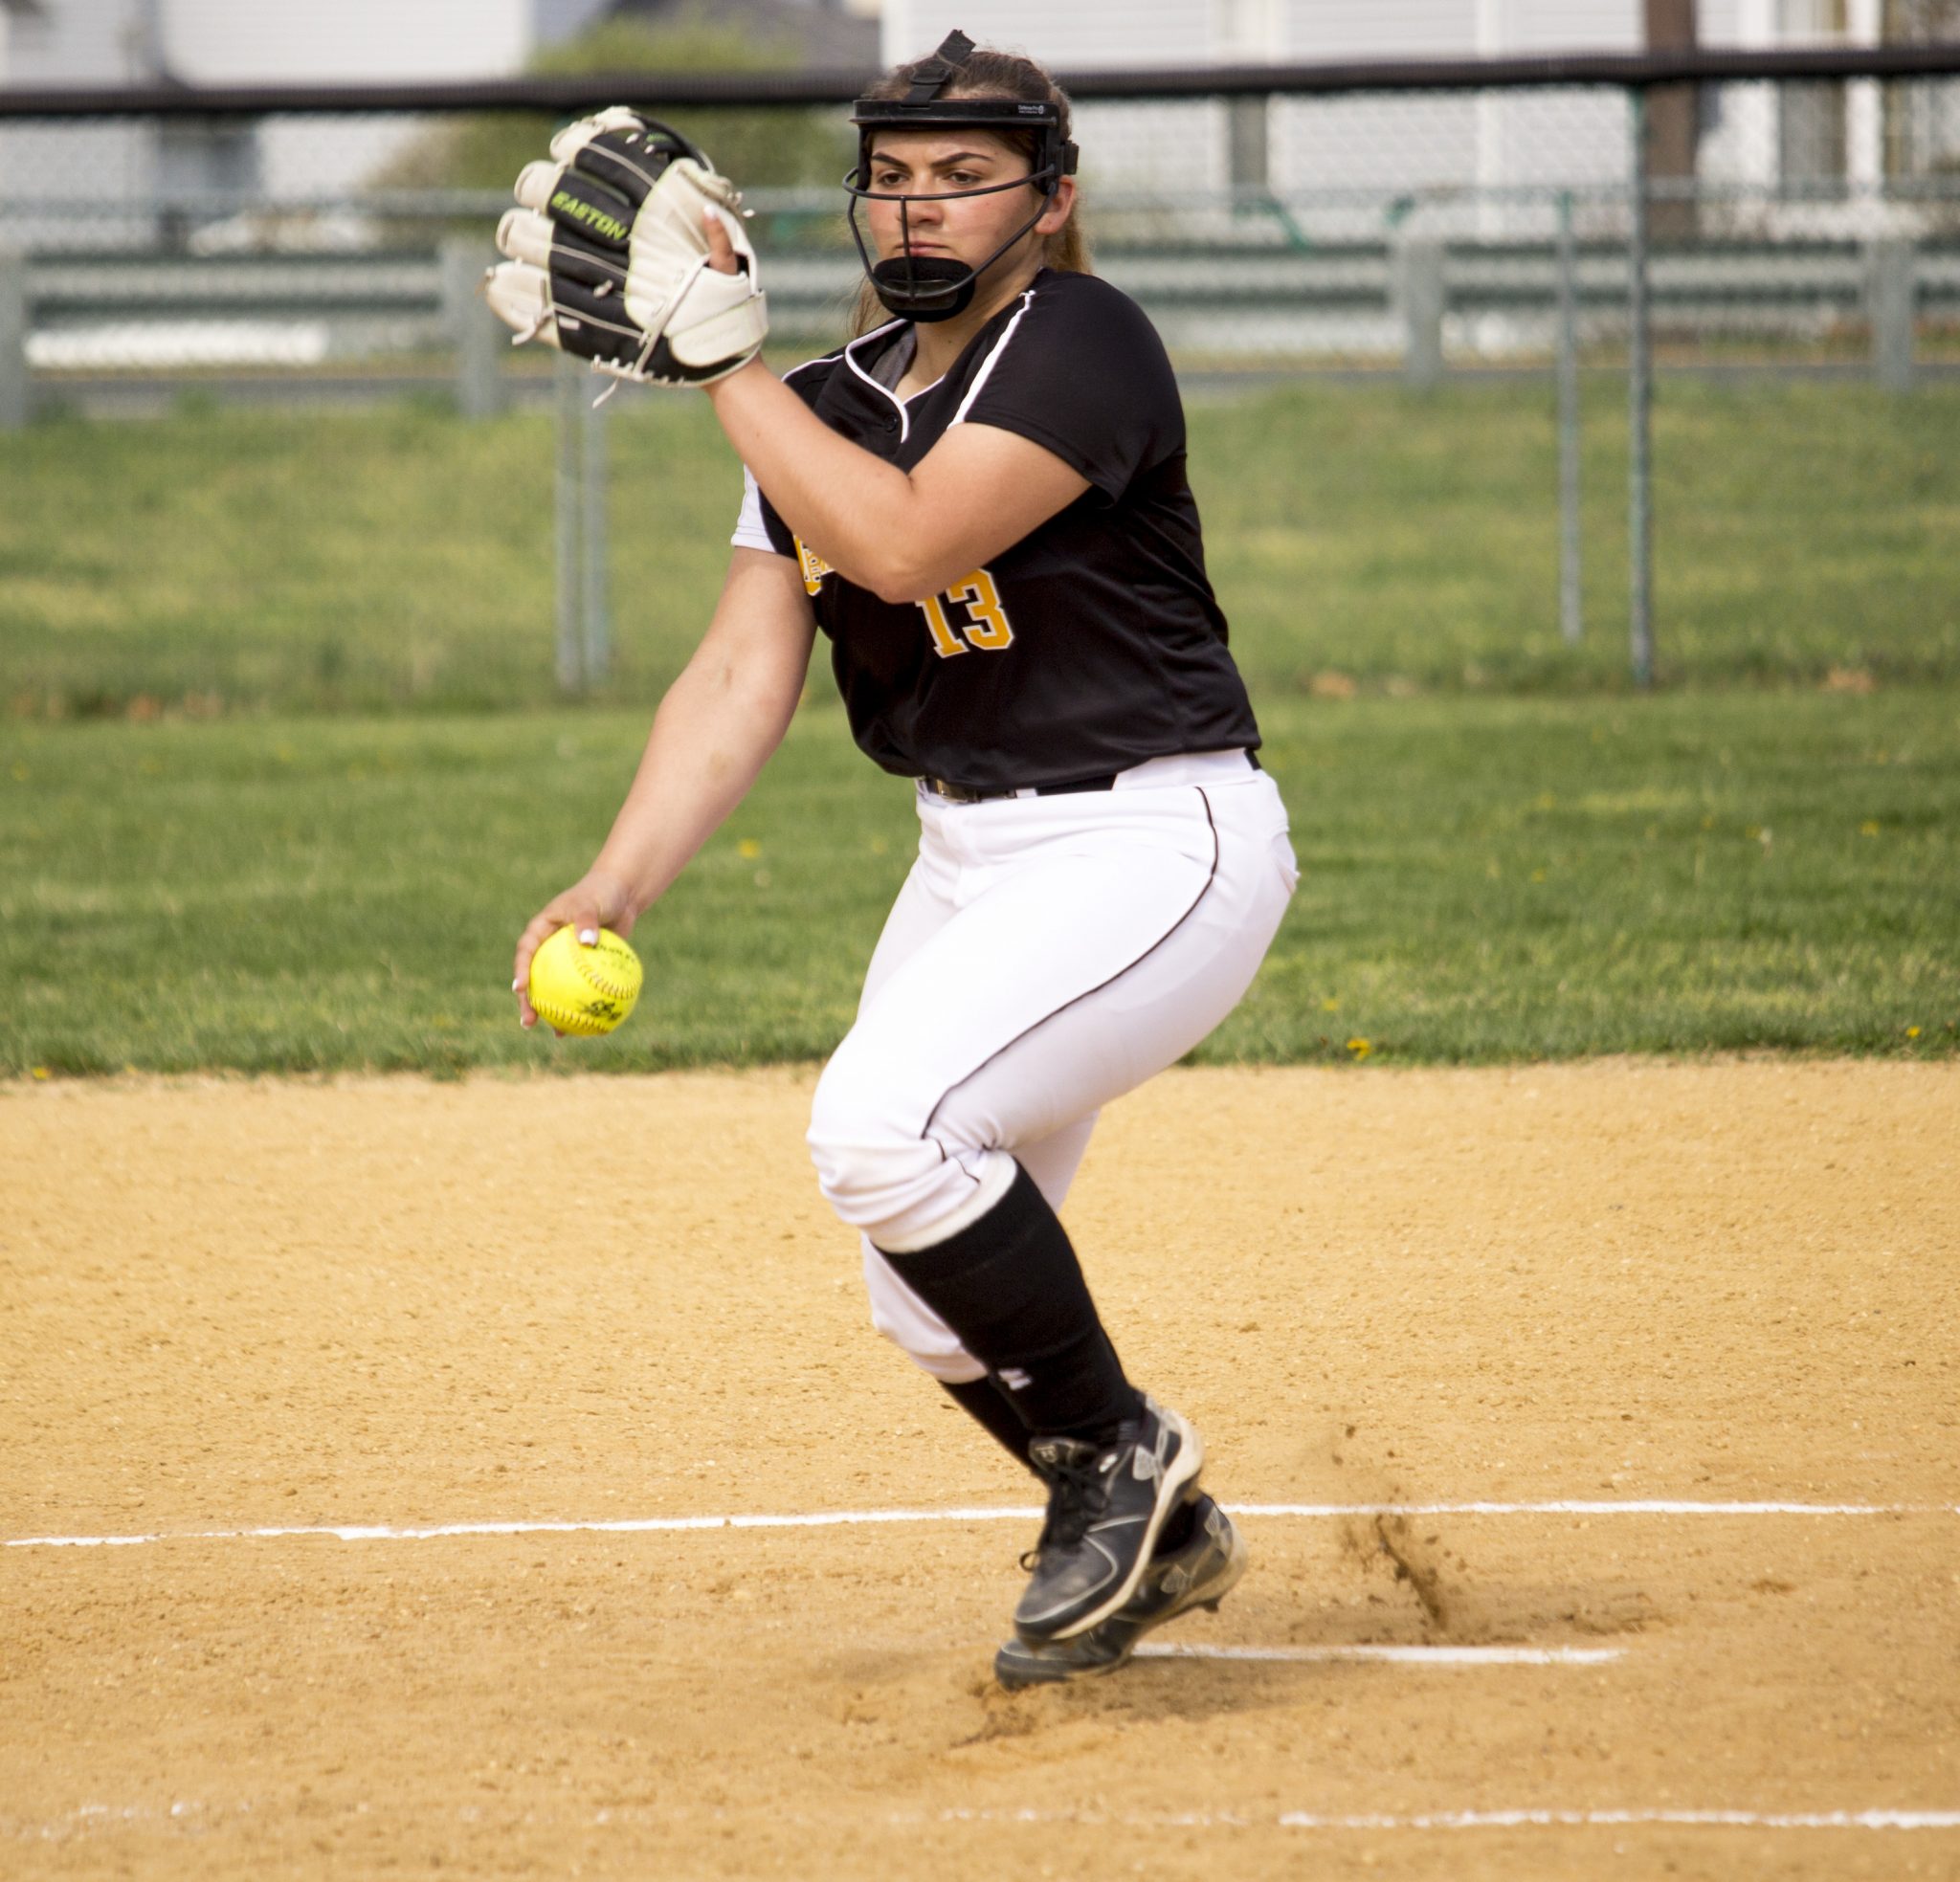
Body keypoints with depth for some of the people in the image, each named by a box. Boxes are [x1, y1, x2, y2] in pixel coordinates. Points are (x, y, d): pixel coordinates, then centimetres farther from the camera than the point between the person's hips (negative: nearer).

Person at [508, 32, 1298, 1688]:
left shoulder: (1082, 343, -16)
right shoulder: (831, 406, 7)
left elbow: (905, 542, -29)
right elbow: (744, 676, -1)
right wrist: (613, 891, -14)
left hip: (1158, 843, -8)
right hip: (969, 859, 8)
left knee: (883, 1125, -26)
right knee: (928, 1295, 9)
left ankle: (1121, 1458, -6)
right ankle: (1157, 1546, 32)